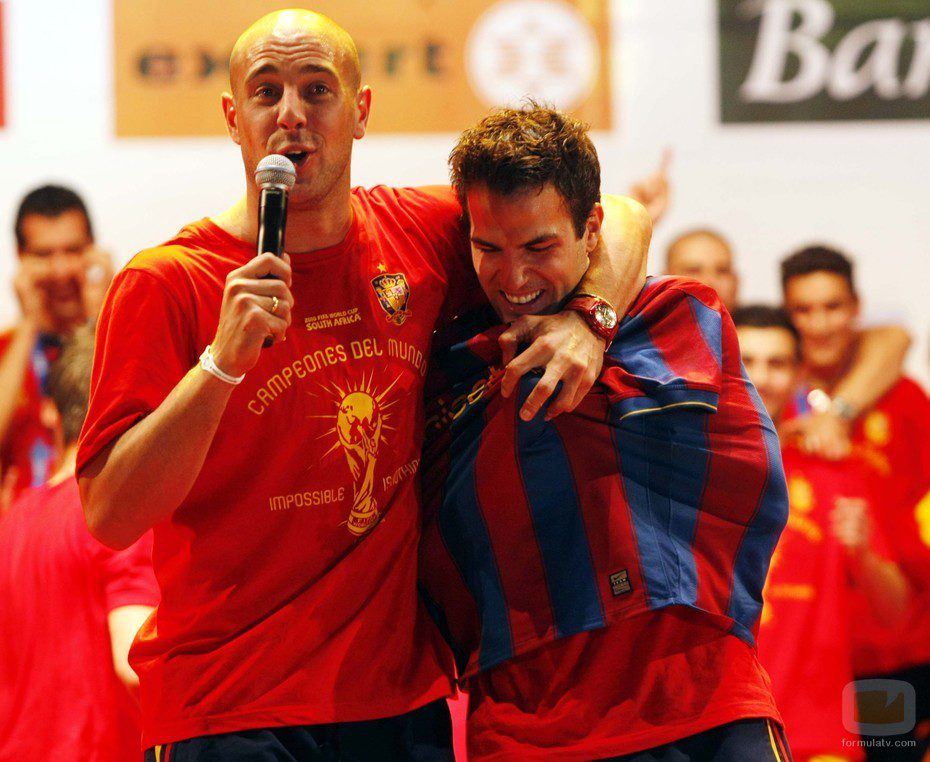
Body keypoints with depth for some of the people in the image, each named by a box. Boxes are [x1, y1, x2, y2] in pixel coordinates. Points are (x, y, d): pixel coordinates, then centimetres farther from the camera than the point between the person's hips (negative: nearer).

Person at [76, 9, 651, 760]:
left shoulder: (418, 233, 4)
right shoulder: (163, 285, -8)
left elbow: (621, 217, 14)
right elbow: (111, 518, -15)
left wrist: (587, 320, -6)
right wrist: (223, 362, -24)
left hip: (405, 699, 4)